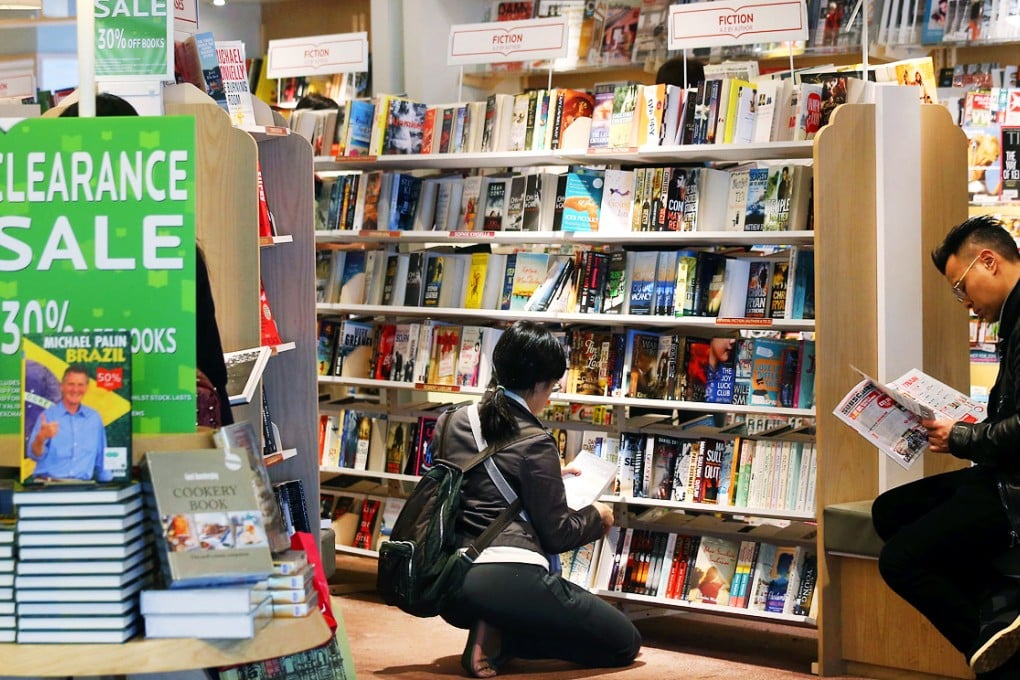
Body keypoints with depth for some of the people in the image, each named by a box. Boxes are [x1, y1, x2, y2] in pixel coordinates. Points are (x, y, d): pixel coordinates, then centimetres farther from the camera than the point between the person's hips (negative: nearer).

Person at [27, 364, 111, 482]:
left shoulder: (95, 418, 11)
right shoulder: (47, 416, 2)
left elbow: (101, 458, 18)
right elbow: (35, 455, -5)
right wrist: (41, 438, -24)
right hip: (47, 483, -3)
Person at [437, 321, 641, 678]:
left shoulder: (452, 422, 10)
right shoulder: (534, 443, -9)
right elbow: (556, 534, -4)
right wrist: (596, 516, 16)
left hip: (451, 586, 8)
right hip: (508, 580, -8)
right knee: (625, 642, 7)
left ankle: (492, 632, 5)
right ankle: (500, 638, -8)